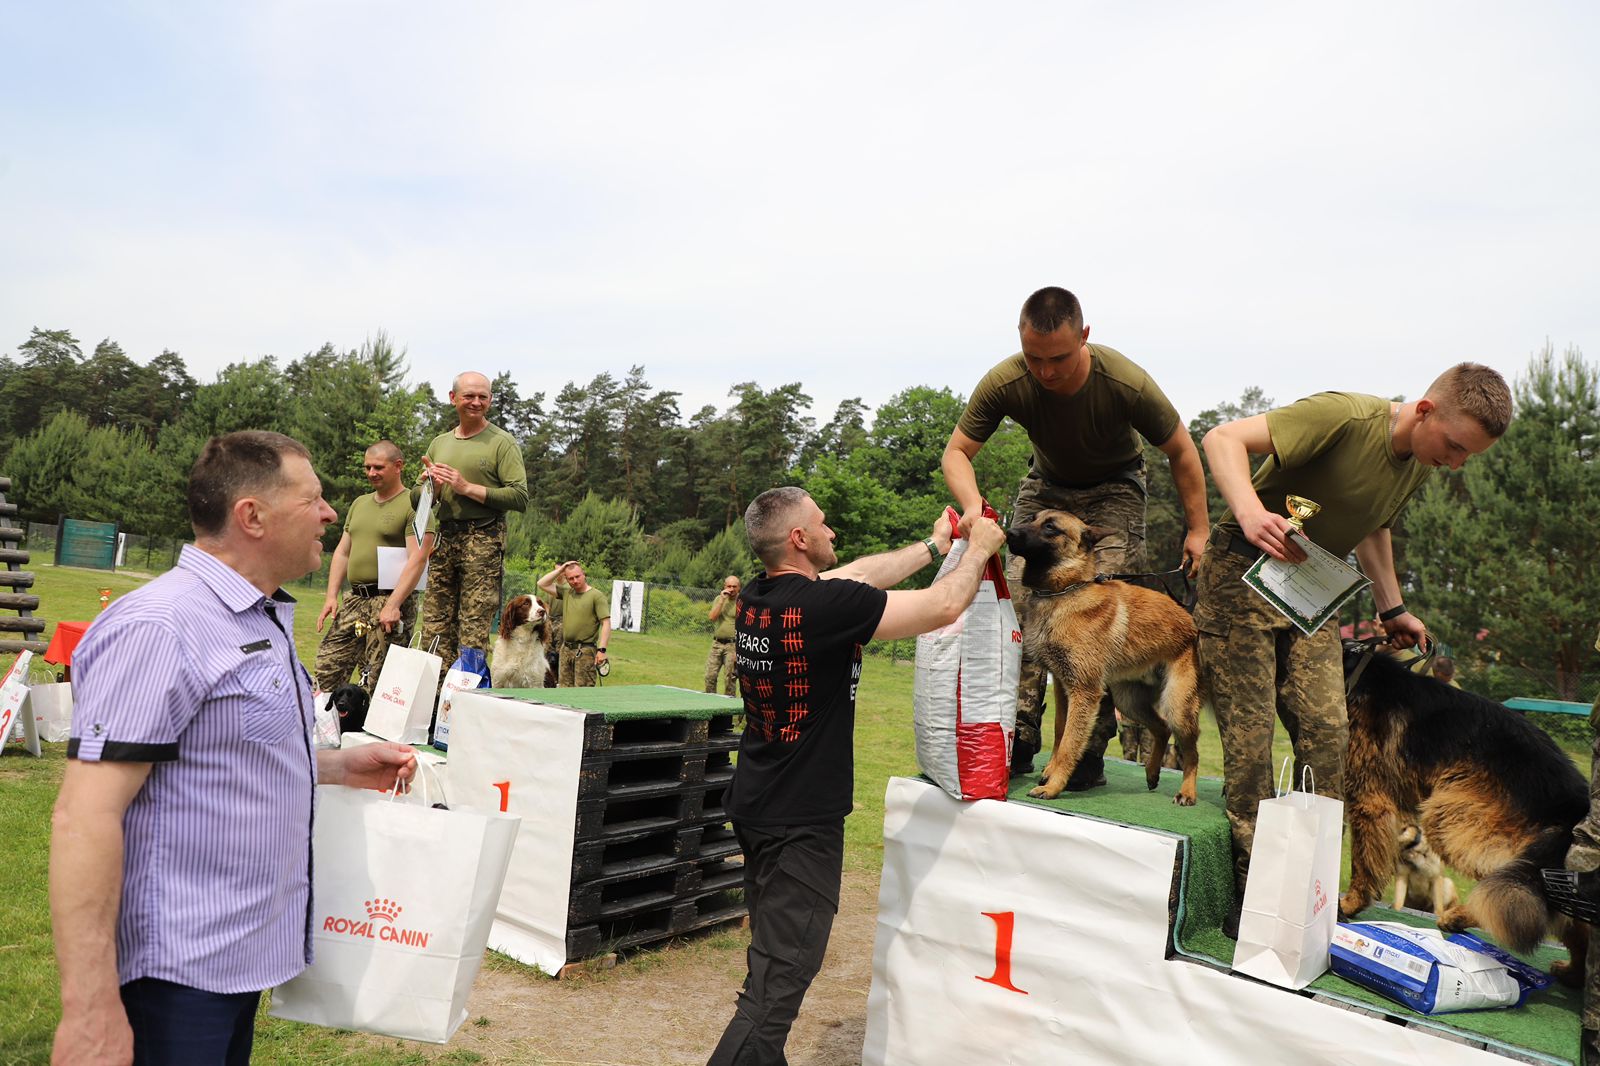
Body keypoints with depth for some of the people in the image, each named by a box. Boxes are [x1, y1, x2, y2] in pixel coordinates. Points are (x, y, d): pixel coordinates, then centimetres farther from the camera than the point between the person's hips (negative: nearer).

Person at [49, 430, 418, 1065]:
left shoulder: (262, 621, 11)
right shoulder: (159, 627, -20)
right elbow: (86, 816, -24)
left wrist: (341, 767, 7)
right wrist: (90, 1011, -26)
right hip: (180, 968, -9)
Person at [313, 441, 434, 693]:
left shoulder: (413, 506, -6)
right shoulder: (359, 504, 18)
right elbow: (342, 552, 21)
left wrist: (393, 605, -21)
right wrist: (331, 596, 10)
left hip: (390, 600, -7)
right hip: (354, 599, 7)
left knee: (376, 683, -4)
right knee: (326, 670, 3)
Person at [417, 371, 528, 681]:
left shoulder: (502, 442, 2)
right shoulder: (439, 443, 19)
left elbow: (520, 497, -10)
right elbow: (416, 500, 21)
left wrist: (468, 487, -11)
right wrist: (431, 487, -2)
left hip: (483, 539, -5)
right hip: (444, 539, 6)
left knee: (474, 634, -8)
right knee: (434, 632, 3)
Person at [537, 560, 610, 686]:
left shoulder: (596, 595, -6)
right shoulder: (567, 593, 13)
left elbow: (606, 623, -11)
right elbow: (542, 584, 16)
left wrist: (601, 650, -19)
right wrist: (560, 569, 8)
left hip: (585, 651, -7)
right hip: (566, 649, 7)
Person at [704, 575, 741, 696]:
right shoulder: (719, 599, 11)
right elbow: (712, 617, -4)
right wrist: (722, 599, -8)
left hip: (733, 645, -4)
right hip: (717, 643, 4)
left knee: (730, 678, -1)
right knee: (710, 676, 4)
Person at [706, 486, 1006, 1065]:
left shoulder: (757, 598, 1)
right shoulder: (825, 604, -23)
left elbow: (861, 574, 14)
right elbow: (943, 607, -14)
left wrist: (934, 545, 23)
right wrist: (979, 549, 4)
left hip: (756, 806, 9)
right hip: (802, 822, -9)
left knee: (771, 963, 22)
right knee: (779, 981, -2)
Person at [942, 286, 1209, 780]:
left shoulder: (1127, 383, -31)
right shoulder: (1003, 383, -26)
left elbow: (1181, 451, -13)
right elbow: (957, 451, -16)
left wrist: (1197, 529, -9)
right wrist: (973, 504, -37)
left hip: (1114, 491, -2)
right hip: (1045, 486, 3)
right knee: (1019, 600, -13)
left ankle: (1090, 748, -10)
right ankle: (1019, 736, -7)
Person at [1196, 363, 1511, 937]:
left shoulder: (1420, 465, 4)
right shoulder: (1345, 416, -23)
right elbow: (1223, 439, -28)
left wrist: (1392, 607, 23)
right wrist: (1251, 513, -45)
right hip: (1245, 572, -7)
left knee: (1327, 734, -1)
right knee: (1249, 737, -8)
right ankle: (1250, 899, 2)